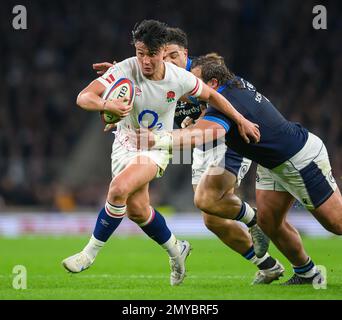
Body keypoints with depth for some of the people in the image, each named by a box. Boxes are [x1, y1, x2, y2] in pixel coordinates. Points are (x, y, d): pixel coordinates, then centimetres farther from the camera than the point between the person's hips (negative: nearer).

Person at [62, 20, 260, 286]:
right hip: (126, 143, 3)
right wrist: (107, 105, -52)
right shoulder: (125, 70, -20)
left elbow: (210, 94, 6)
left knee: (119, 188, -28)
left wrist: (241, 120, 11)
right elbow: (83, 97, -30)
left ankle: (90, 253, -15)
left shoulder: (179, 78, -15)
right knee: (137, 210, 5)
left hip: (157, 147, -3)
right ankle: (177, 251, 34)